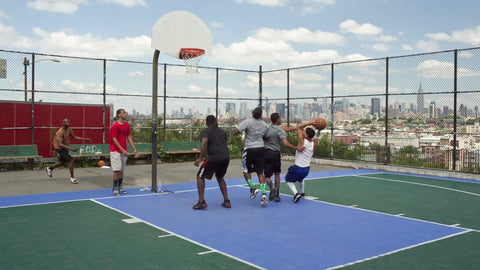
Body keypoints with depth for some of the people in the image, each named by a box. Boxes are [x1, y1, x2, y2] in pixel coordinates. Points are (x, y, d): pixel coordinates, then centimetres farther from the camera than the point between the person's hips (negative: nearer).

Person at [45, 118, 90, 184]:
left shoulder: (69, 129, -3)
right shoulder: (60, 132, -27)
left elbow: (74, 137, 12)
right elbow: (60, 144, -32)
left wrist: (84, 139, 2)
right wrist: (71, 148, -41)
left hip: (65, 147, 9)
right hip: (60, 148, -9)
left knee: (62, 162, 23)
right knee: (70, 160, -21)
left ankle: (49, 169, 50)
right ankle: (72, 178, -11)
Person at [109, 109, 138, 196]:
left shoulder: (127, 125, 9)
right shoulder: (115, 126, -11)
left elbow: (129, 138, 12)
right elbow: (114, 139, -13)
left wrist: (134, 149, 6)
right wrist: (122, 150, -18)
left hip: (124, 151, 6)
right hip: (115, 151, -6)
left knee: (122, 171, 10)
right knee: (117, 170, -10)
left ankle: (120, 187, 19)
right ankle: (115, 189, -1)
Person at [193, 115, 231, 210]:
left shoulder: (205, 132, 1)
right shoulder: (221, 131, 20)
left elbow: (204, 142, -17)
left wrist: (200, 158, -17)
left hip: (214, 158, -6)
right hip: (226, 157, 6)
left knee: (200, 176, 11)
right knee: (220, 177, 28)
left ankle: (201, 202, 2)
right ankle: (226, 201, 23)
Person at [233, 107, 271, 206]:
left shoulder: (247, 122, -13)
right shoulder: (264, 125, 3)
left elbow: (235, 132, -18)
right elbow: (267, 137, 18)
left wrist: (239, 129, 2)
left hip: (249, 149, -4)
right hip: (260, 148, 4)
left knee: (246, 170, 17)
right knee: (260, 172, 7)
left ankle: (252, 188, 4)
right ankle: (264, 193, -4)